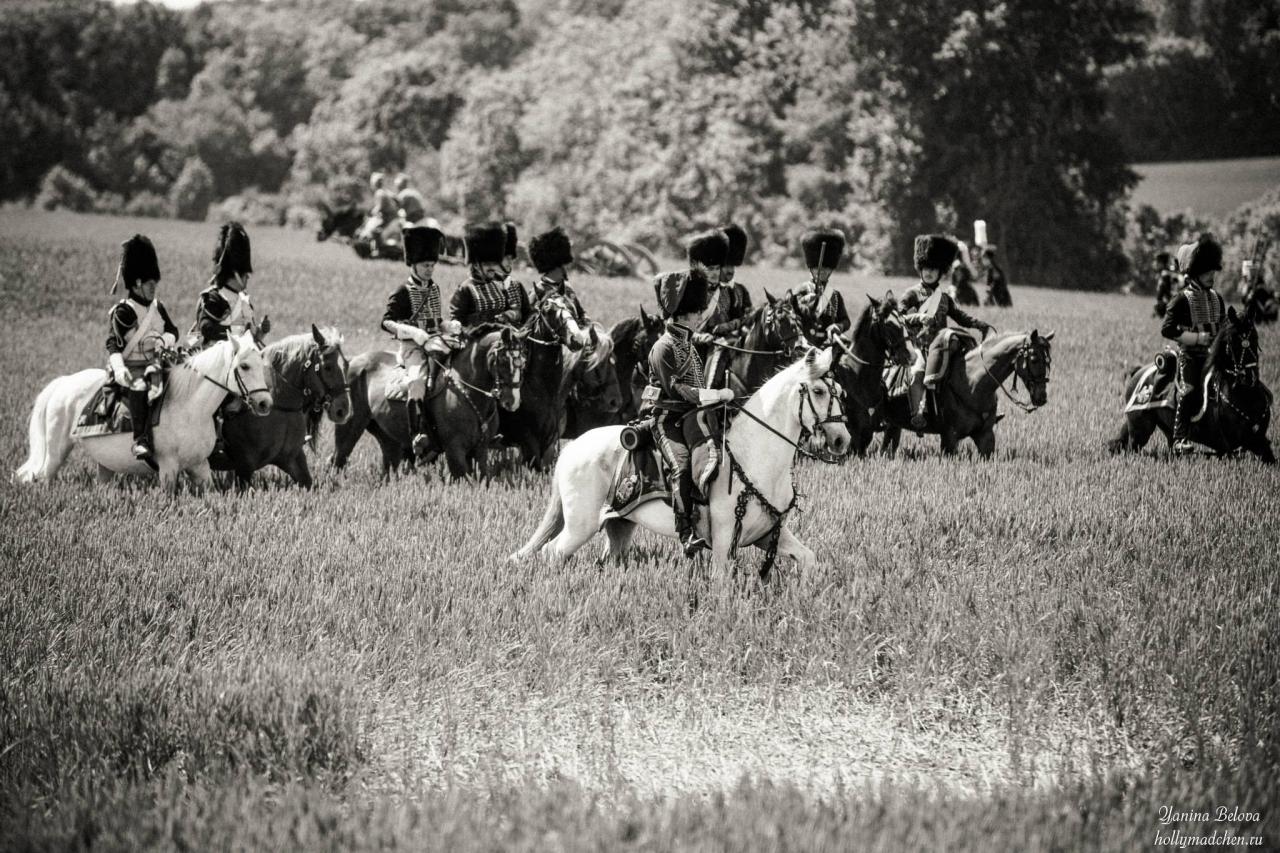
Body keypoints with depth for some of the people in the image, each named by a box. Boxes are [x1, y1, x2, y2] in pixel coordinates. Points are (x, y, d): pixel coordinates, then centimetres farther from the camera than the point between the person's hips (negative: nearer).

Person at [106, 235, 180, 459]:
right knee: (139, 388, -37)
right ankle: (140, 440, -43)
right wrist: (119, 369, -33)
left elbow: (172, 331, 18)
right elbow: (113, 344, -16)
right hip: (131, 369, -7)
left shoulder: (158, 308, 13)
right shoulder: (123, 311, -9)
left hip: (154, 365, 7)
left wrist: (164, 340, -7)